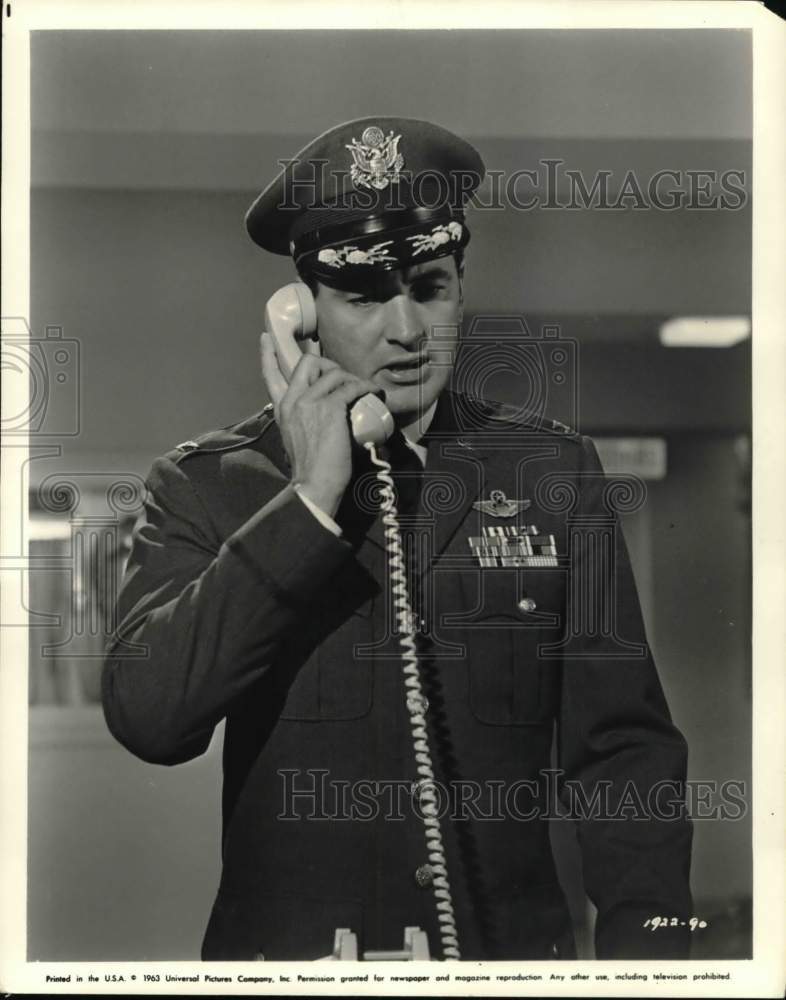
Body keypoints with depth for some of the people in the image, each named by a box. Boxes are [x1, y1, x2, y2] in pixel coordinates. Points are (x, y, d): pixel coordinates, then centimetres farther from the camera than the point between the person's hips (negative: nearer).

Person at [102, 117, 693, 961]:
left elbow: (621, 749, -2)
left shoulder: (551, 473, -1)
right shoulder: (205, 487, -4)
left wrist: (645, 943, -15)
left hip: (512, 948, 1)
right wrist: (311, 499, -18)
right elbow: (147, 717, -18)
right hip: (284, 946, -1)